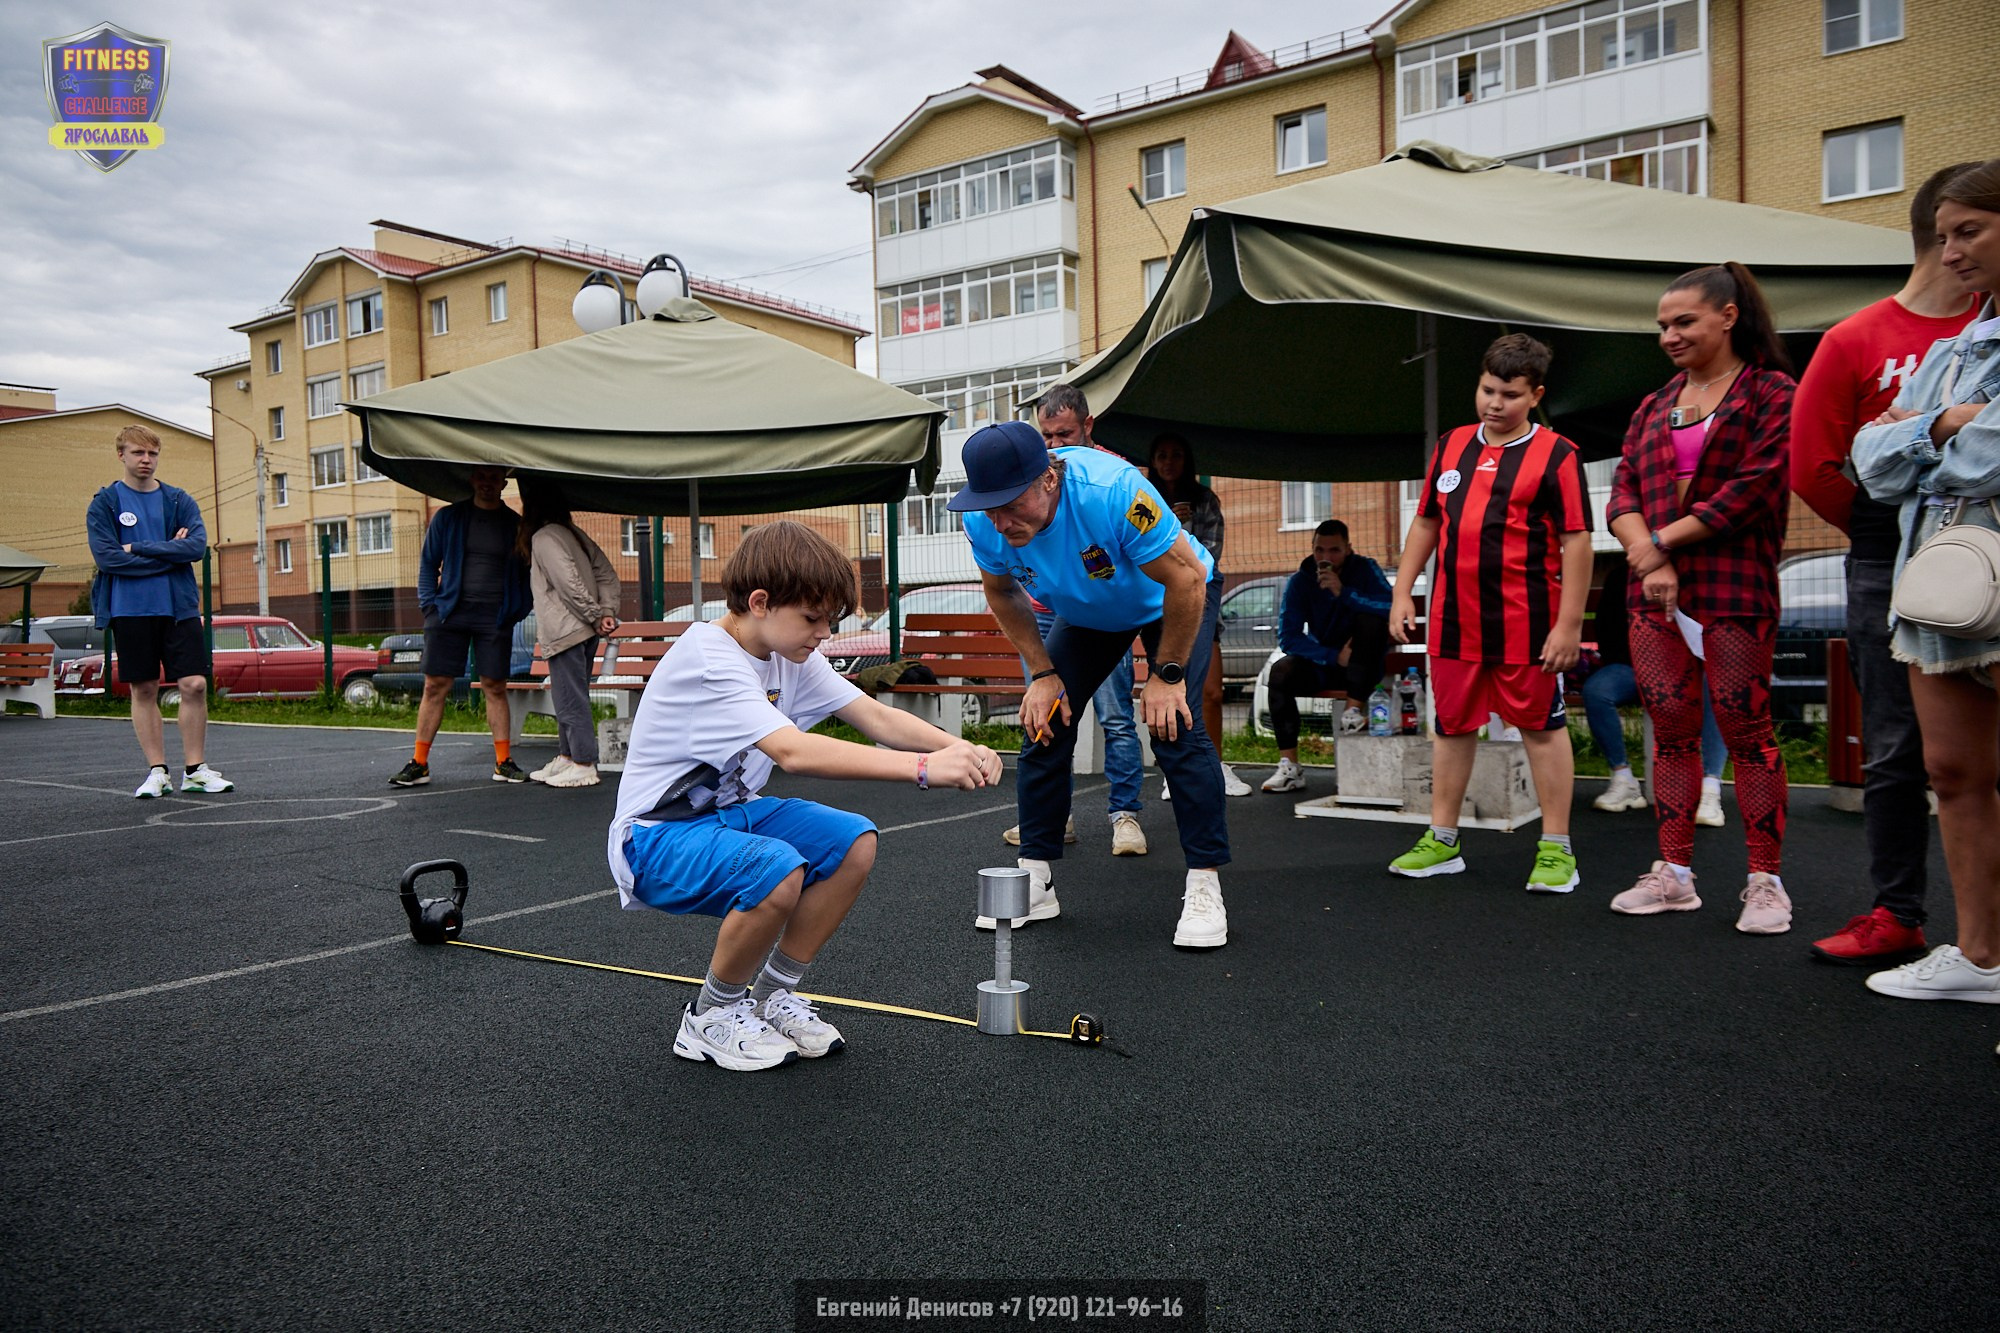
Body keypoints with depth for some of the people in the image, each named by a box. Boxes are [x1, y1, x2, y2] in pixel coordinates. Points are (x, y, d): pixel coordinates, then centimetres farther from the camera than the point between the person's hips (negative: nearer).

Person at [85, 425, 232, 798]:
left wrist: (138, 549, -11)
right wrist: (169, 553, -9)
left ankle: (194, 769, 5)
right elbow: (106, 556, -10)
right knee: (144, 690, 4)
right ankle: (157, 771, 12)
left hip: (179, 606, 1)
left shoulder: (179, 500, 8)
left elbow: (198, 544, -7)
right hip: (130, 610, -1)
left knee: (195, 684, -5)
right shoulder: (104, 503, 3)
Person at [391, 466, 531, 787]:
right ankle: (419, 764, 5)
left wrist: (518, 611, 2)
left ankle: (504, 763, 7)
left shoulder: (515, 525, 8)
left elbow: (524, 573, 13)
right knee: (435, 686, -1)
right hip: (450, 613, 0)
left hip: (495, 617, 0)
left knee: (495, 687, 1)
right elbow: (427, 562, 12)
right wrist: (430, 603, 0)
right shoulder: (447, 518, 7)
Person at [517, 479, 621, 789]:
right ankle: (566, 757, 23)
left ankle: (584, 765, -2)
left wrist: (596, 615, -14)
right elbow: (607, 574, 11)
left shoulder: (542, 538, -11)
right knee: (571, 697, 15)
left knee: (570, 699, -4)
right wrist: (608, 611, 2)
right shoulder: (574, 534, 15)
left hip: (565, 632, -9)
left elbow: (569, 583, -21)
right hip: (584, 632, 9)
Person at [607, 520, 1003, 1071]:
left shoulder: (788, 652, 0)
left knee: (855, 844, -9)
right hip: (657, 838, -8)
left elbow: (876, 717, -5)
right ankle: (711, 1016, -7)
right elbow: (793, 751, -39)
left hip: (730, 811, 8)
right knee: (778, 872, -34)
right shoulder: (708, 659, -27)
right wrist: (923, 767, -42)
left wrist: (957, 747, -24)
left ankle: (773, 994, 6)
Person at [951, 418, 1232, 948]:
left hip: (1176, 597, -5)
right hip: (1085, 614, 5)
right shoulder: (983, 522, -25)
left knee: (1172, 724, -22)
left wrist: (1166, 675, -25)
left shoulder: (1113, 491, -42)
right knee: (1043, 720, -4)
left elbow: (1187, 577, -31)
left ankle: (1204, 888, -10)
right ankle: (1034, 883, 9)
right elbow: (1003, 593, -3)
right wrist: (1043, 673, -10)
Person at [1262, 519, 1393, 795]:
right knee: (1281, 672, -27)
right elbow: (1287, 638, -12)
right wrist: (1334, 656, -22)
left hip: (1363, 666, -1)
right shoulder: (1300, 580, -6)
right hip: (1320, 665, 1)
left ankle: (1352, 708, -24)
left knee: (1370, 619, -28)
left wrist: (1343, 593, -33)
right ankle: (1290, 767, -29)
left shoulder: (1365, 570, -8)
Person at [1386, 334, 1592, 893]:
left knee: (1542, 727, 4)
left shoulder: (1556, 455, -3)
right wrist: (1402, 593, 11)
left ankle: (1556, 849, 13)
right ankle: (1441, 842, 22)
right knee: (1452, 725, 11)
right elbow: (1425, 522, 18)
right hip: (1453, 621, 5)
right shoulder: (1451, 447, 12)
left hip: (1526, 624, -5)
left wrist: (1569, 624, -12)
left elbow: (1576, 542, -7)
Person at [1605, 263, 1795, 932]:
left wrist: (1663, 539, -9)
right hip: (1653, 592, 5)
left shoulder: (1772, 394, 2)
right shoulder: (1653, 408, 18)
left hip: (1735, 588, -5)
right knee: (1671, 729, 6)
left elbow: (1753, 489, -10)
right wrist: (1650, 560, -9)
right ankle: (1673, 874, 12)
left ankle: (1765, 880, 5)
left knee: (1746, 728, -4)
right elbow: (1622, 494, 9)